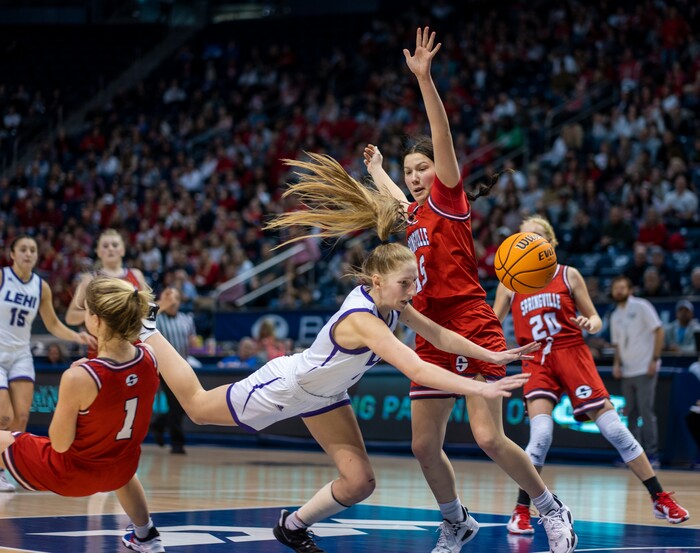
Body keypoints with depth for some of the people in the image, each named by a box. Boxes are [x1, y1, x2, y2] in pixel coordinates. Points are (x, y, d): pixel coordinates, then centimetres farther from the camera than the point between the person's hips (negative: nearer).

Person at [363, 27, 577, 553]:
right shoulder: (416, 214, 18)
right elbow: (395, 196, 44)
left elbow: (443, 136, -15)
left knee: (489, 437, -16)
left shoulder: (449, 199, 0)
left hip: (470, 327, -8)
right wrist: (376, 169, 61)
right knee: (425, 446, 5)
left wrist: (424, 77, -24)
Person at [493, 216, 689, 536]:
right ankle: (521, 511, -6)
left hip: (573, 356, 0)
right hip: (537, 362, 0)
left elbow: (595, 320, 6)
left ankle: (660, 499, 5)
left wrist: (591, 325, -17)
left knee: (613, 428, -5)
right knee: (541, 433, -20)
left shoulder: (568, 276, 3)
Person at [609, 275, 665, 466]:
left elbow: (659, 331, -9)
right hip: (627, 372, 7)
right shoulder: (615, 316, 14)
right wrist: (617, 364, 5)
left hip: (645, 371, -7)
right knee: (631, 414, 6)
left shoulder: (641, 306, -6)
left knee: (646, 412, -9)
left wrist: (655, 359, -14)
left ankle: (652, 455, -6)